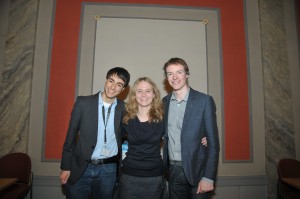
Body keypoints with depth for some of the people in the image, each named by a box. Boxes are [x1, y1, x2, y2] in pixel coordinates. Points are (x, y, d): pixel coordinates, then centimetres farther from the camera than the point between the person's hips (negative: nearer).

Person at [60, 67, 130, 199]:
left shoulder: (124, 109, -3)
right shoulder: (83, 102, -5)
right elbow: (71, 136, -1)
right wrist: (66, 167, 0)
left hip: (108, 169, 1)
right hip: (80, 168, 0)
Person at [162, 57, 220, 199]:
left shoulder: (204, 101, -10)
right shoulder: (164, 102, 3)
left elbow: (213, 142, -10)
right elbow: (166, 136, 8)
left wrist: (209, 177, -13)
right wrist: (165, 168, 1)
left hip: (197, 170, -3)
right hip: (173, 171, 4)